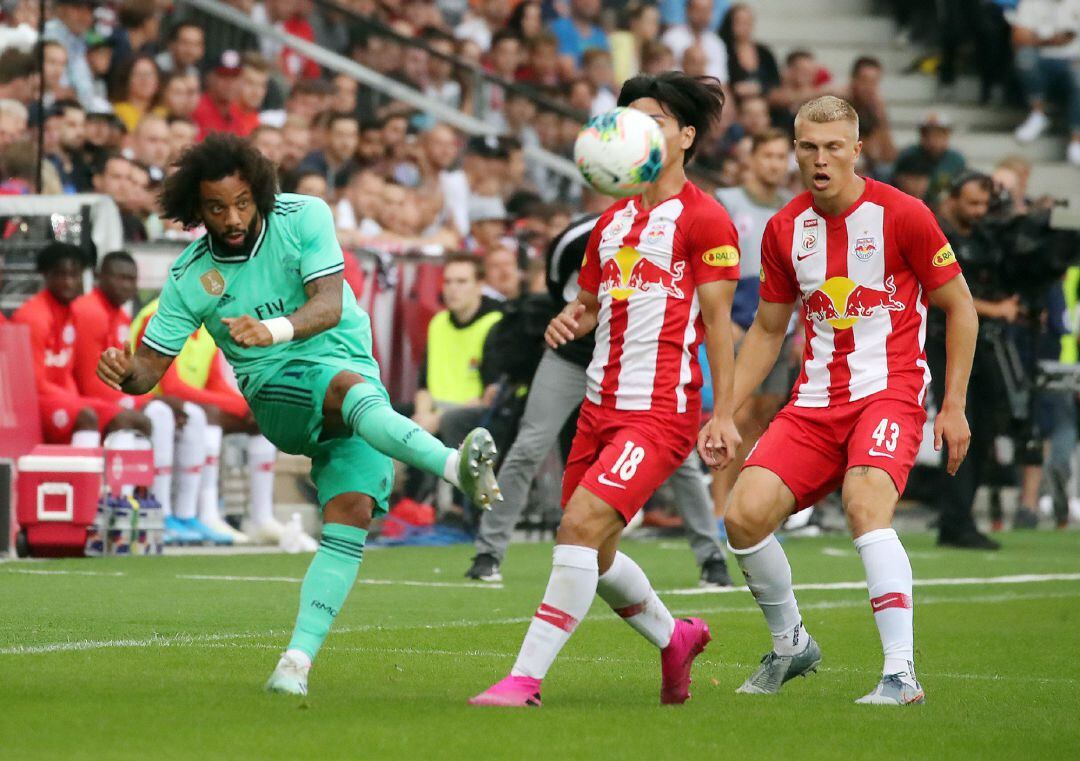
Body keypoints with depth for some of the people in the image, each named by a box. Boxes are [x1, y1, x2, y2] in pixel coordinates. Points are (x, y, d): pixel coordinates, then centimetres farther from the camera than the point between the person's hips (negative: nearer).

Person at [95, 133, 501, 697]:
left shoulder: (304, 217, -4)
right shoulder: (190, 276, -1)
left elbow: (329, 306, -16)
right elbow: (150, 365, 3)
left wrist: (273, 329, -37)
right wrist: (125, 373, -23)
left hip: (356, 380, 1)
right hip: (278, 391, -1)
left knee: (350, 514, -19)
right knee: (350, 387, -36)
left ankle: (298, 659, -20)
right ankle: (456, 466, -59)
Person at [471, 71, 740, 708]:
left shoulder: (704, 219, -5)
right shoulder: (614, 219, 17)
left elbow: (717, 321, -7)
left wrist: (724, 414, -9)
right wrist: (569, 320, 1)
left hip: (662, 408, -8)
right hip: (601, 403, 8)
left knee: (582, 524, -20)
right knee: (594, 554, 12)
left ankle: (526, 678, -19)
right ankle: (675, 638, 38)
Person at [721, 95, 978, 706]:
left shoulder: (901, 215, -8)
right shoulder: (784, 230, 5)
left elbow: (960, 308, 1)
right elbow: (767, 331, 17)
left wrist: (955, 406, -4)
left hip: (889, 392, -5)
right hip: (816, 399, 5)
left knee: (865, 507, -30)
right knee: (745, 515, -11)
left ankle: (902, 672, -26)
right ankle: (791, 644, 13)